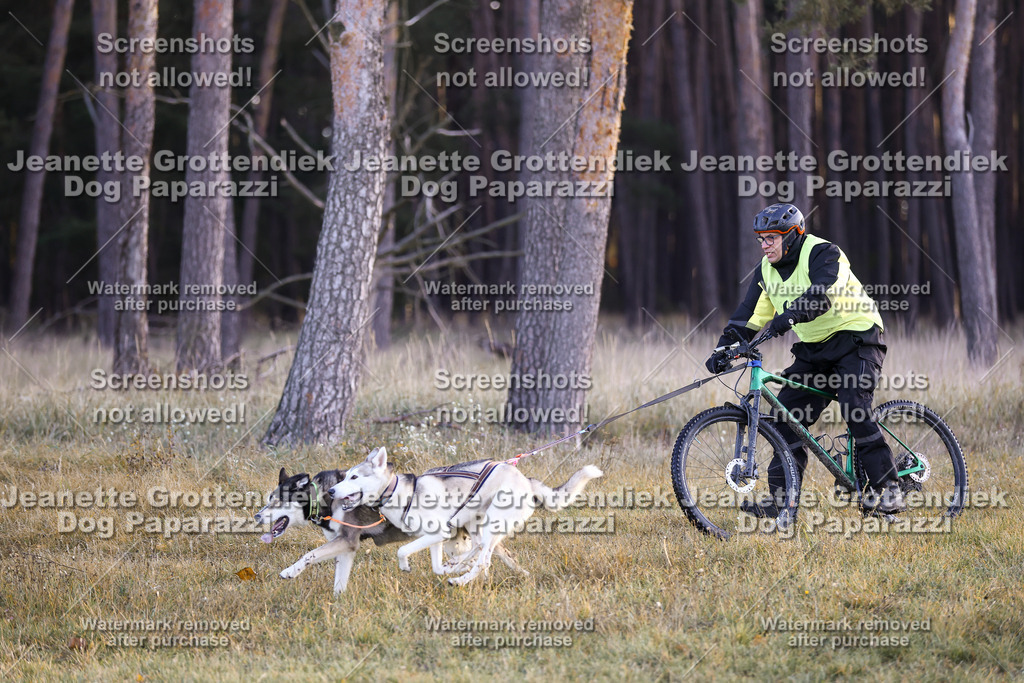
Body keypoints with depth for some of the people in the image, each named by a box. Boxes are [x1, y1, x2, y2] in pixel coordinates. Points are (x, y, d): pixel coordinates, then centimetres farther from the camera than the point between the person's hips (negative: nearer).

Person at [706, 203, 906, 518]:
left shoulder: (824, 253, -18)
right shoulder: (768, 271, 5)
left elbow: (822, 296, -35)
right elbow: (749, 314, 3)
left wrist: (789, 316, -50)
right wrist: (724, 348, -11)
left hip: (855, 338, -8)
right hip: (814, 348, 8)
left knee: (856, 411, -24)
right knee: (787, 415, -4)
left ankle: (889, 491, -17)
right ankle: (781, 497, 0)